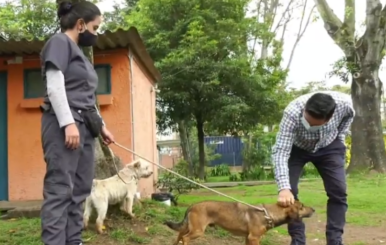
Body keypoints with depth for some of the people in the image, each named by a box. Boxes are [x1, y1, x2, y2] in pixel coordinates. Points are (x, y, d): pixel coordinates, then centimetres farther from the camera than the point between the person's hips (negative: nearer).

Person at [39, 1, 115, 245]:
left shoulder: (80, 53, 26)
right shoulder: (60, 42, 0)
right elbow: (54, 87, -12)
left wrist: (101, 125, 26)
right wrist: (68, 123, -20)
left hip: (84, 126, 9)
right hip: (64, 124, -9)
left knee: (80, 190, 4)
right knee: (60, 189, -12)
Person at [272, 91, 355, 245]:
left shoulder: (344, 103, -33)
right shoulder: (292, 113, -40)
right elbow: (280, 151, -40)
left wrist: (340, 137, -6)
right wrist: (284, 187, -48)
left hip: (329, 147, 2)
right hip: (296, 148, -1)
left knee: (338, 191, -9)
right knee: (288, 192, -14)